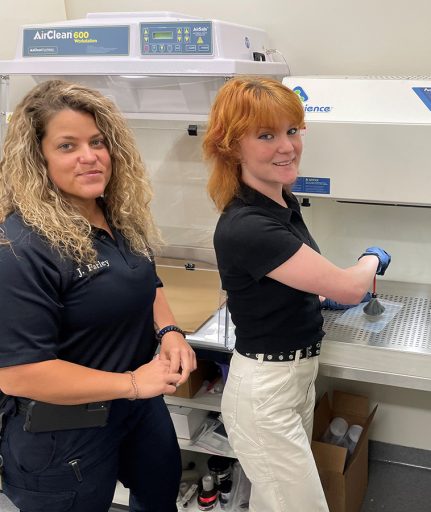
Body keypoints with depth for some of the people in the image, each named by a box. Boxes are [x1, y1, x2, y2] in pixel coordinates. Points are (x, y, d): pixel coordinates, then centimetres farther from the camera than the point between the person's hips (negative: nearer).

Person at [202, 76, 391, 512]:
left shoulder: (284, 203, 2)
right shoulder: (245, 227, -27)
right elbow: (349, 287, -21)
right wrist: (374, 258, -1)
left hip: (299, 376, 8)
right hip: (265, 392, -8)